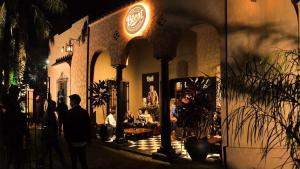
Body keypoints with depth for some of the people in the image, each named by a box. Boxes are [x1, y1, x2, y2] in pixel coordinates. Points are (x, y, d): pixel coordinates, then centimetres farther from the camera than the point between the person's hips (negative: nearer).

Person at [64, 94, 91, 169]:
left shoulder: (69, 113, -13)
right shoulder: (85, 112, -3)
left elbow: (66, 127, -11)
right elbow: (88, 126, 1)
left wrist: (67, 139, 2)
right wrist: (88, 140, 10)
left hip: (73, 141, -3)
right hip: (82, 141, 3)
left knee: (74, 161, 9)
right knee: (83, 160, 12)